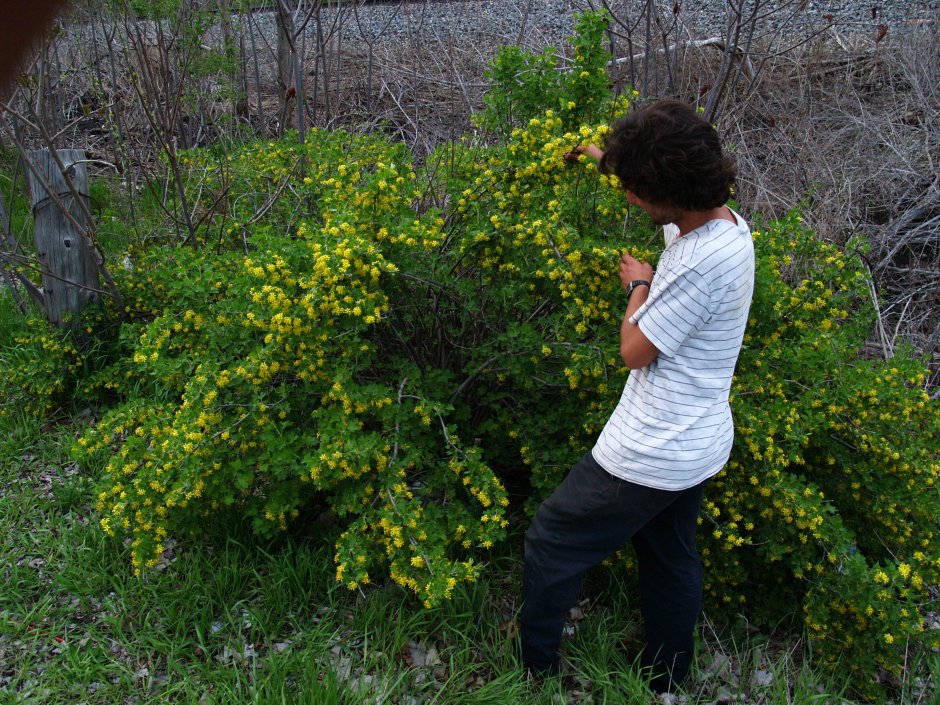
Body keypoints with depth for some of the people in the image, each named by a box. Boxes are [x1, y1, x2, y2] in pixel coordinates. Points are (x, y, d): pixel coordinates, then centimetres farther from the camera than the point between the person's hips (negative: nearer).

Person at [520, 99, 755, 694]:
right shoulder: (724, 220, 1)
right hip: (700, 445, 10)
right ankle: (666, 683, 43)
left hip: (651, 455, -10)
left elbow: (635, 351, -19)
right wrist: (608, 158, 33)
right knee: (672, 561, 24)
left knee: (552, 543, 7)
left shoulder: (702, 261, -29)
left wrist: (638, 284, -3)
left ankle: (535, 672, 23)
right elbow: (668, 190, 25)